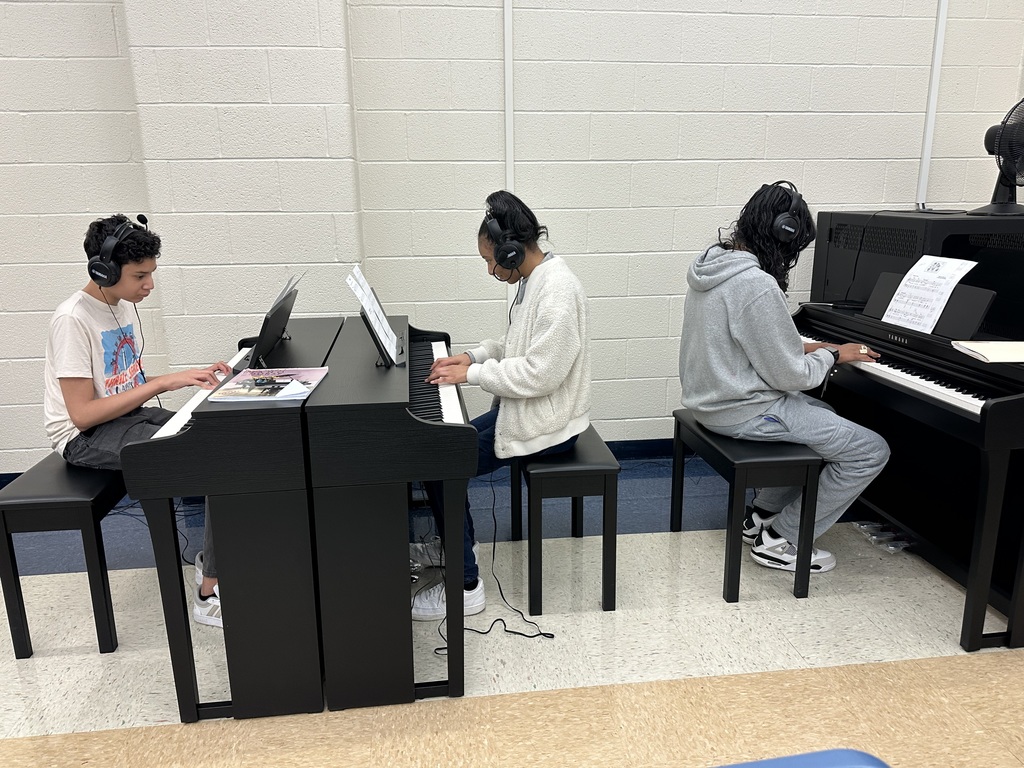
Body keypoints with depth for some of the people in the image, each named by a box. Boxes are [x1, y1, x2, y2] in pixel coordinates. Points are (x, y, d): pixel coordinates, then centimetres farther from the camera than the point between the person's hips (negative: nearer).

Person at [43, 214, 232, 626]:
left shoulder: (122, 306, 6)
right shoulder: (73, 320, -19)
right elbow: (82, 415, -23)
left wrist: (191, 376, -3)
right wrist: (163, 382, -27)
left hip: (129, 415, 8)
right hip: (86, 437, -8)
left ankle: (216, 557, 1)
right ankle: (211, 594, -14)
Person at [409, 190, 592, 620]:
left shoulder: (558, 290, -24)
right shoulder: (534, 279, 8)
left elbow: (538, 374, -28)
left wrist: (473, 374, -19)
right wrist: (475, 356, 5)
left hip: (546, 424, -10)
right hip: (526, 408, 10)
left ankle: (465, 586, 0)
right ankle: (455, 544, 30)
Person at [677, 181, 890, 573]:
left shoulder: (714, 263, 4)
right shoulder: (757, 286, -26)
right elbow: (791, 376, -19)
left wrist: (805, 347, 8)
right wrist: (833, 355, -1)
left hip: (712, 398, 10)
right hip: (745, 413, -10)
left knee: (828, 419, 29)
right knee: (871, 451, -1)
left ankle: (760, 514, 28)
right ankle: (778, 541, 8)